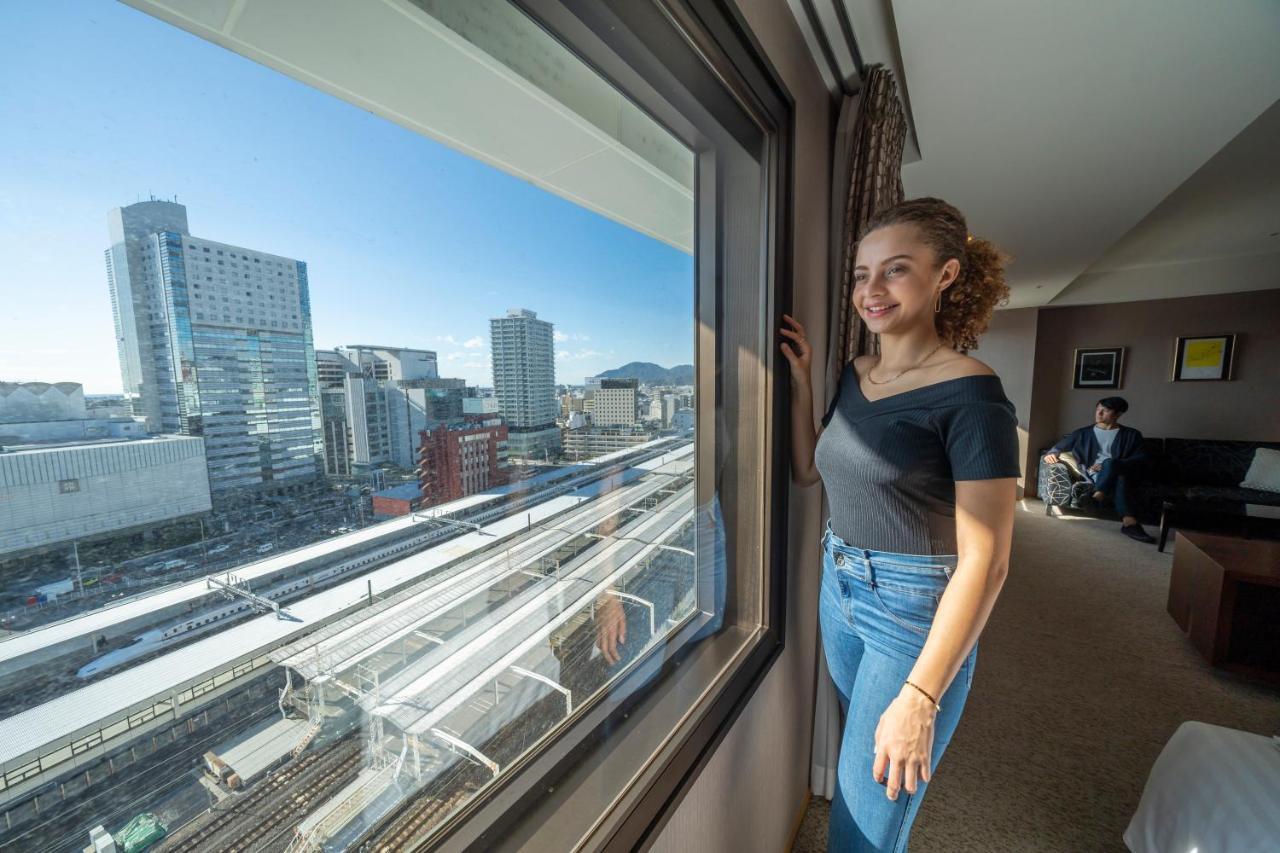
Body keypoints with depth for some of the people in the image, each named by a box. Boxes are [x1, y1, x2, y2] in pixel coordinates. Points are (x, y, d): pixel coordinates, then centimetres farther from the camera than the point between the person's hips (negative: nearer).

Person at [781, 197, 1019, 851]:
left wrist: (921, 696, -21)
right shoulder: (855, 374, 3)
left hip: (915, 609, -6)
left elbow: (984, 561, -19)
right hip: (839, 587, 7)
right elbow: (807, 471, 10)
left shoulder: (969, 394, -18)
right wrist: (799, 382, 1)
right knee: (859, 752, 27)